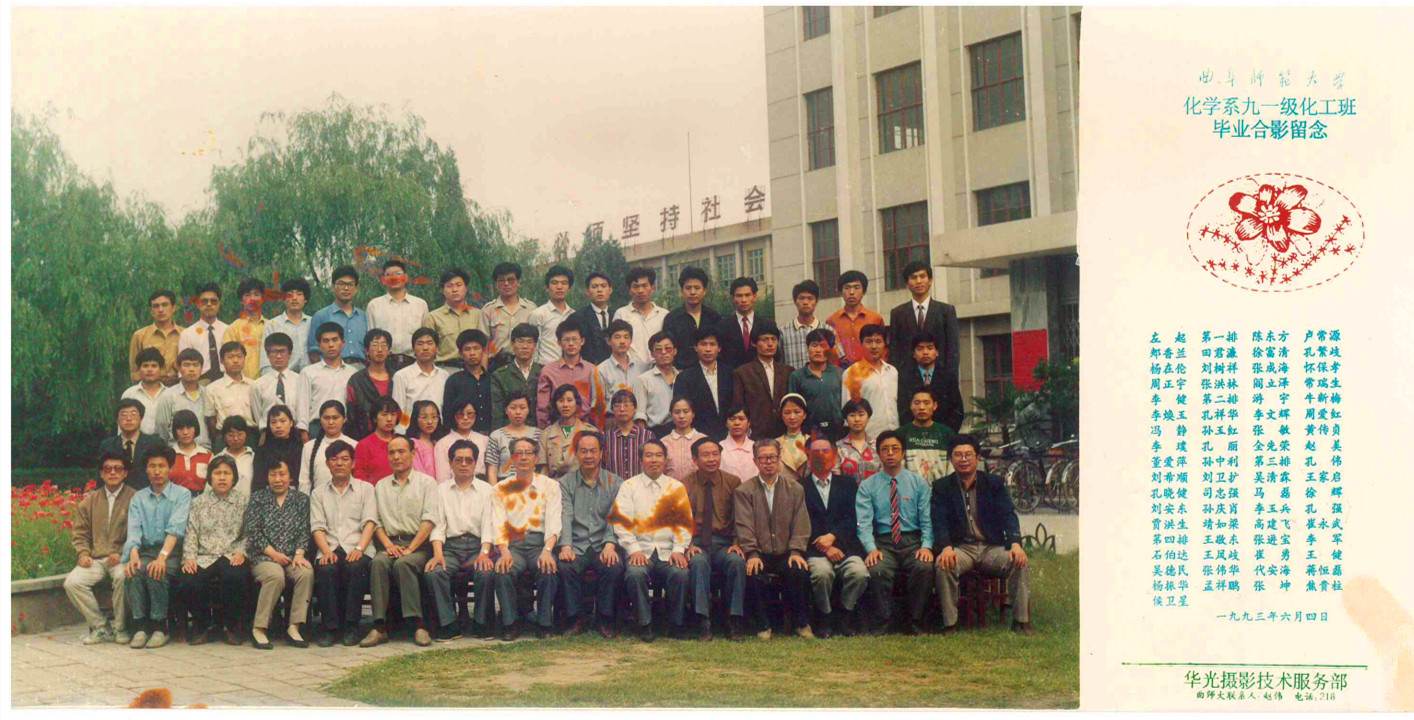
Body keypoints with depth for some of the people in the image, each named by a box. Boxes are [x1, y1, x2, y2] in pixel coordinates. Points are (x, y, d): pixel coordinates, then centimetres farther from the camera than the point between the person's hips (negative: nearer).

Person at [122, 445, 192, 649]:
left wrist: (163, 556, -27)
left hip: (172, 552, -3)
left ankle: (159, 627, -20)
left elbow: (175, 528, -12)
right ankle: (141, 626, -23)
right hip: (146, 550, 3)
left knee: (156, 573, -33)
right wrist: (134, 554, -21)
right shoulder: (139, 498, 14)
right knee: (134, 572, -30)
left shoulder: (181, 494, 3)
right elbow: (133, 530, 0)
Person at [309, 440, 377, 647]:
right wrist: (326, 551, -12)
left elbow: (369, 523, 4)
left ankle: (351, 627, -26)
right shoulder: (319, 493, 21)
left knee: (354, 567, -35)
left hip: (357, 549, -1)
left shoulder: (365, 489, 16)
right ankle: (330, 628, -25)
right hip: (330, 549, 1)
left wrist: (359, 548, -15)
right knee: (325, 569, -33)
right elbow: (317, 527, 8)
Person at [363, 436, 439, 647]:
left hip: (419, 544, -3)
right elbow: (376, 520, 13)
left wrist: (410, 548, -14)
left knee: (403, 563, -35)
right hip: (391, 542, 3)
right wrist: (388, 544, -6)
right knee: (379, 562, -30)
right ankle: (380, 627, -34)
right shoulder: (381, 486, 22)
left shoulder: (426, 482, 9)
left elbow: (429, 520, -2)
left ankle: (418, 625, -35)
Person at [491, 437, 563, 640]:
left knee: (549, 571, -32)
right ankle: (510, 625, -16)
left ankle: (544, 624, -14)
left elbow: (554, 523, -2)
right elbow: (498, 524, 4)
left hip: (540, 542, -1)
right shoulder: (501, 489, 14)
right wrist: (504, 552, -16)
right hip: (512, 544, 1)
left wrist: (547, 550, -20)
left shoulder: (550, 486, 10)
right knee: (503, 572, -31)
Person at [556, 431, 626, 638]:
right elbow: (565, 516, -3)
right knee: (565, 567, -31)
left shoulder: (615, 483, 10)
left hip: (603, 545, 0)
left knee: (615, 567, -31)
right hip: (576, 546, 0)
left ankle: (605, 619, -14)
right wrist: (566, 546, -19)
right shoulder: (566, 483, 10)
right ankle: (576, 619, -14)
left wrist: (610, 544, -18)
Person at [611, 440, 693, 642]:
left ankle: (676, 625, -11)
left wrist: (678, 550, -6)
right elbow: (621, 521, 1)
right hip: (640, 551, -1)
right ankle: (644, 624, -17)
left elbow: (684, 523, 10)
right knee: (635, 574, -33)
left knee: (681, 573, -30)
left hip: (668, 552, 1)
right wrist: (634, 550, -12)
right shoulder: (629, 486, 11)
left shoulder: (677, 487, 17)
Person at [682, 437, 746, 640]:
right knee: (698, 562, -35)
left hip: (724, 543, 1)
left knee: (737, 561, -32)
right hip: (696, 542, -1)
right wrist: (688, 545, -15)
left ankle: (733, 621, -23)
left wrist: (737, 543, -9)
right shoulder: (684, 484, 6)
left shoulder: (733, 482, 9)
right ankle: (703, 622, -33)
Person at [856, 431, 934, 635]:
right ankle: (884, 619, -12)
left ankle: (915, 621, -14)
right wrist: (871, 548, -19)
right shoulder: (867, 486, 9)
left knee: (924, 567, -32)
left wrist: (926, 546, -14)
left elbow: (927, 520, 5)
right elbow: (863, 523, -1)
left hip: (913, 541, 1)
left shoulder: (918, 483, 11)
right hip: (883, 543, 0)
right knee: (877, 570, -33)